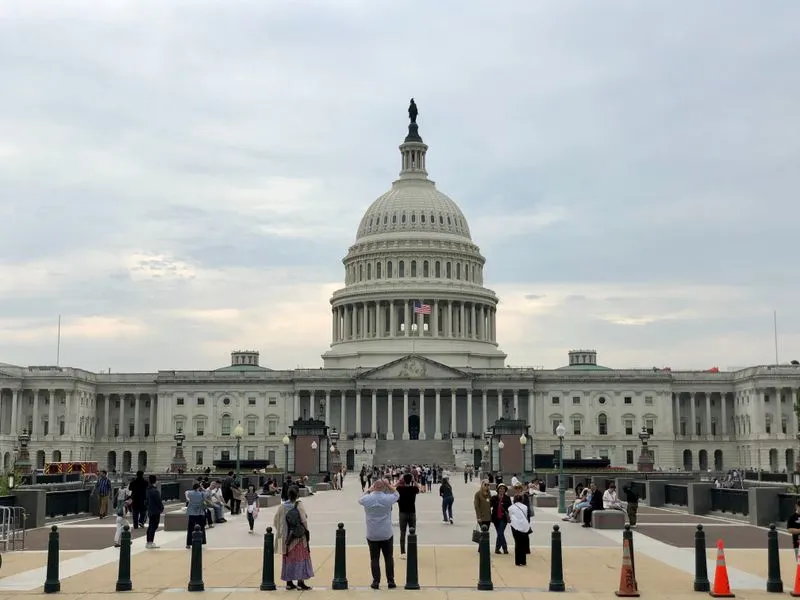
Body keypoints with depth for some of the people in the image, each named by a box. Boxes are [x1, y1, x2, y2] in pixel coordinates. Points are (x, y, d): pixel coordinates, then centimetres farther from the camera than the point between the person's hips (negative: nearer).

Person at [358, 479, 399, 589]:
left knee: (374, 558, 6)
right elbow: (397, 494, 11)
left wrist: (369, 490, 20)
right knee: (389, 558, 10)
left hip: (372, 535, 0)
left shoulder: (367, 499, -9)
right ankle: (390, 581, 12)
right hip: (387, 534, 0)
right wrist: (389, 485, 9)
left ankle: (376, 582, 6)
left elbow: (360, 500, 16)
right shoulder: (388, 498, -11)